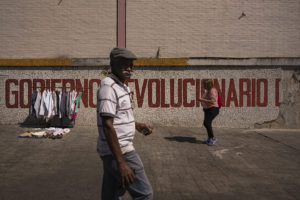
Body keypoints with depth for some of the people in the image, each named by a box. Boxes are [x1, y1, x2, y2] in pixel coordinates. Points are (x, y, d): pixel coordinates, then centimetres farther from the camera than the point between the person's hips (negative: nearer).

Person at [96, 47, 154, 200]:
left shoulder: (120, 86, 15)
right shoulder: (108, 86, -16)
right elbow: (107, 125, -23)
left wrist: (138, 125, 9)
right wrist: (121, 163, -27)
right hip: (118, 152, -9)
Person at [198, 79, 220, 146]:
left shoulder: (212, 91, -17)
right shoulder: (208, 90, 14)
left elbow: (212, 101, -26)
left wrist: (202, 100, -21)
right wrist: (202, 100, 12)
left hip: (213, 109, -11)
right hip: (208, 109, 11)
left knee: (206, 123, -19)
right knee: (207, 124, 10)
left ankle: (213, 138, -8)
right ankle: (209, 139, 19)